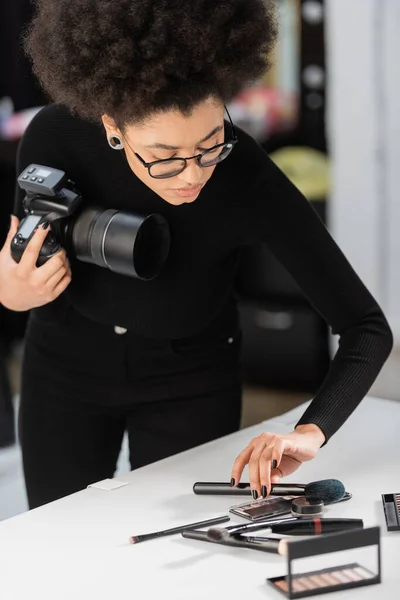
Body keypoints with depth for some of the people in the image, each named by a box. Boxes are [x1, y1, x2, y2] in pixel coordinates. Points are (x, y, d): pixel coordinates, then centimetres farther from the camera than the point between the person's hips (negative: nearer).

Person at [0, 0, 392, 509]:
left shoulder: (248, 180, -33)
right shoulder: (55, 138, -28)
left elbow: (367, 329, -30)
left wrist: (311, 431, -45)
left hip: (190, 385, -1)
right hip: (64, 371, 2)